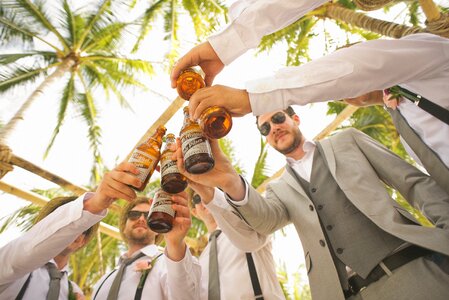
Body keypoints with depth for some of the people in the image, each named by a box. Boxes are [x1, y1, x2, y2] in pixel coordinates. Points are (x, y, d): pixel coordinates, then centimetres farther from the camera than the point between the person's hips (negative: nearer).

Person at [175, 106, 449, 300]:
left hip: (416, 270, -1)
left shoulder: (347, 140, 12)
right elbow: (265, 220, -7)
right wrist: (231, 183, -27)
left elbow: (415, 182, 8)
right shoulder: (280, 190, 15)